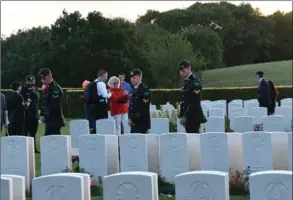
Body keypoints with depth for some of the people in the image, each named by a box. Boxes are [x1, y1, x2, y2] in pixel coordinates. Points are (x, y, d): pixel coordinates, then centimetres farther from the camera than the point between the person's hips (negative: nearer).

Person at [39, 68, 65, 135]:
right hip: (49, 120, 9)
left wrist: (46, 117, -14)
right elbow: (45, 103, 21)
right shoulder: (47, 88, 16)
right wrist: (41, 115, 6)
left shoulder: (56, 89, -14)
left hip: (54, 121, -9)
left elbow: (54, 107, -19)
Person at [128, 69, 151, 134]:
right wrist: (130, 118, 4)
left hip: (142, 124, -8)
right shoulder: (134, 90, 16)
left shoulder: (145, 90, -11)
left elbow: (144, 108, -17)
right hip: (134, 123, 8)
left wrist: (133, 120, -13)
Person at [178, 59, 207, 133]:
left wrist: (184, 116, -16)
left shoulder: (195, 82, -12)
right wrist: (181, 116, 10)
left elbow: (195, 102, -18)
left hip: (194, 117, -8)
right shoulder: (186, 82, 15)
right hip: (187, 117, 9)